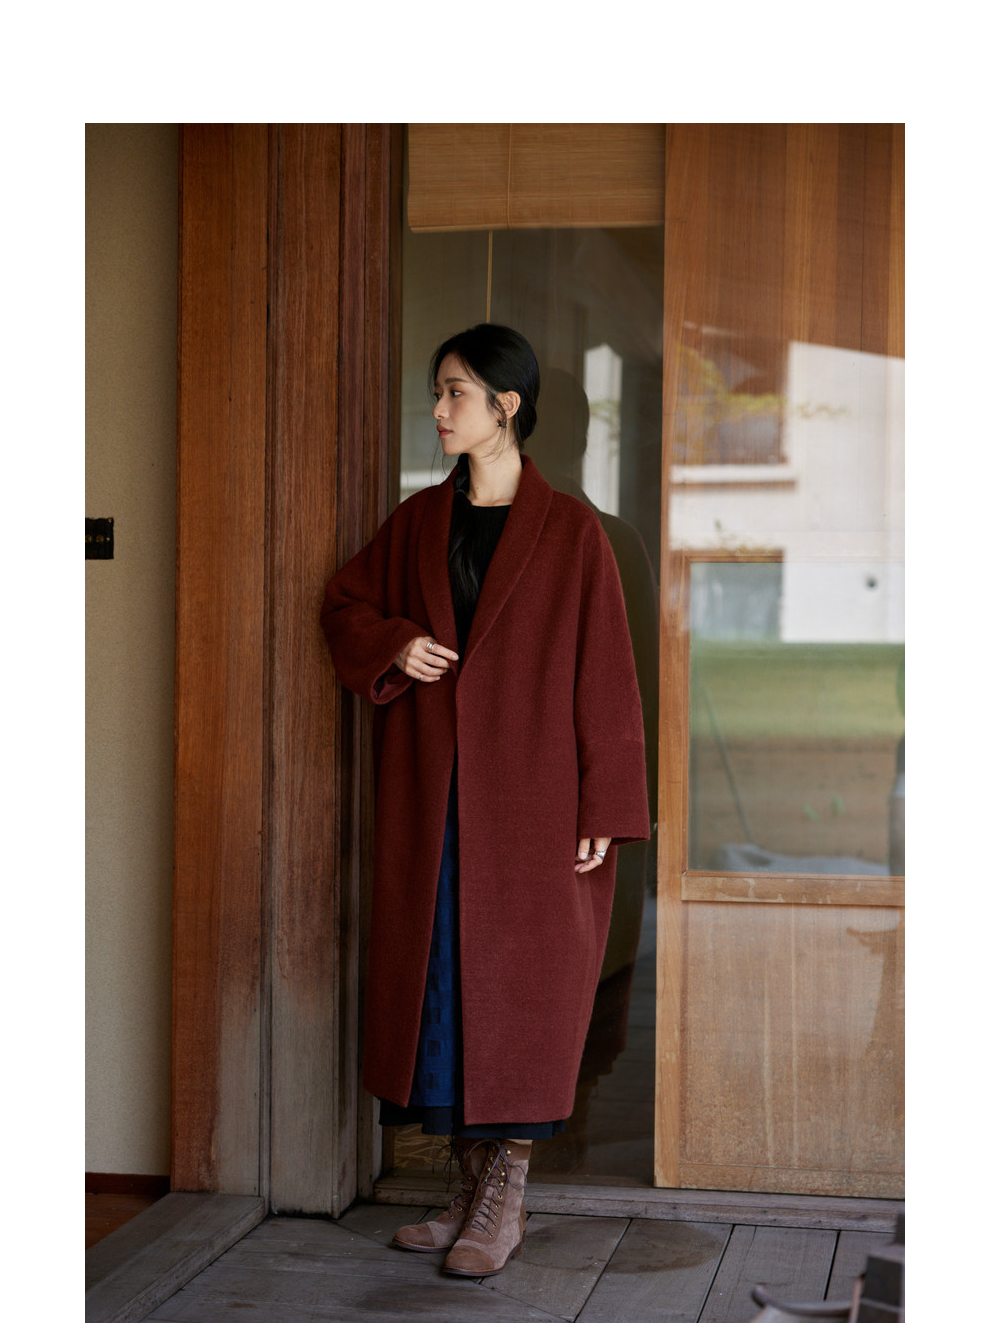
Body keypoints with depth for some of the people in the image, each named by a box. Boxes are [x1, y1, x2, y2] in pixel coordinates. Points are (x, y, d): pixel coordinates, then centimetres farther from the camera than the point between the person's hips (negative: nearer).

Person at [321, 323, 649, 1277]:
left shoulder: (569, 532, -4)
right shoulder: (417, 521, 9)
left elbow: (602, 671, -5)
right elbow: (345, 603, 21)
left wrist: (604, 809, -9)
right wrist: (392, 645, -3)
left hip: (529, 797, -5)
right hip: (429, 797, 5)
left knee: (515, 990, -1)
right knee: (437, 983, 7)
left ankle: (505, 1202, 10)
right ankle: (475, 1190, 19)